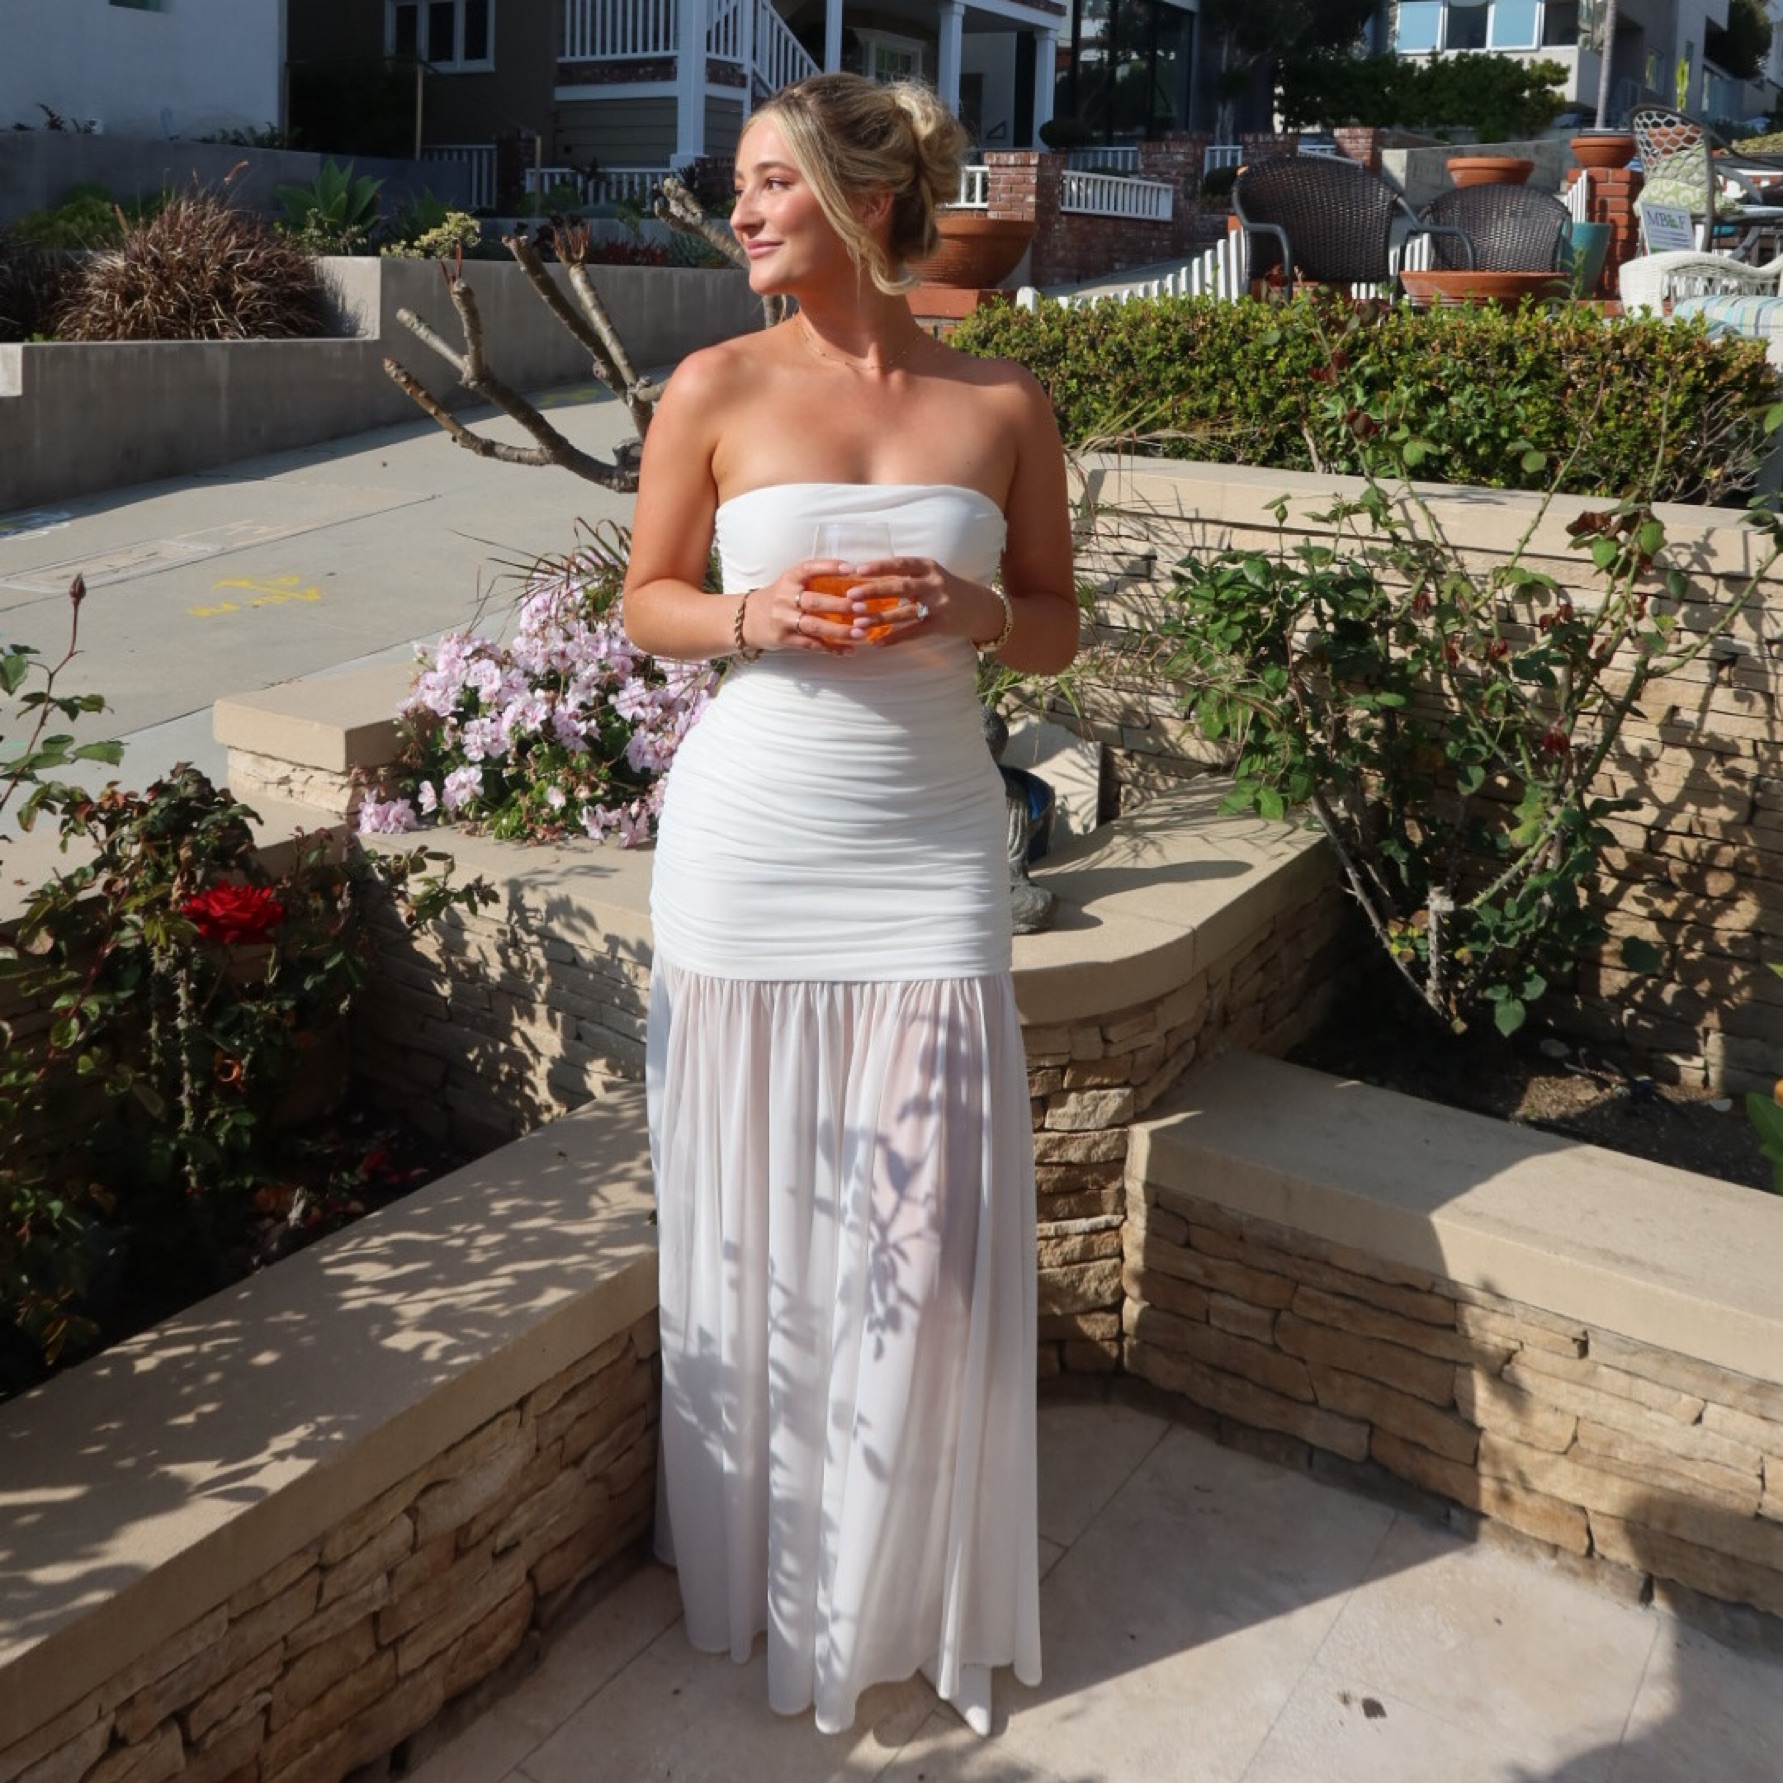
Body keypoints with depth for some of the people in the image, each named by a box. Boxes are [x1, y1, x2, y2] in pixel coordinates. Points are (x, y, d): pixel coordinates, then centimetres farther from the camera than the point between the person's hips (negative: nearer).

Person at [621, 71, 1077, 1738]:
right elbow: (645, 602, 8)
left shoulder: (1003, 402, 3)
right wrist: (755, 616, -13)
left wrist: (971, 609, -11)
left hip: (933, 847, 1)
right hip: (749, 839, 0)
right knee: (755, 1214, 8)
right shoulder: (717, 388, 1)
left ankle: (915, 1583, 28)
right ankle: (766, 1562, 32)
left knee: (930, 1225, 3)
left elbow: (1057, 626, 11)